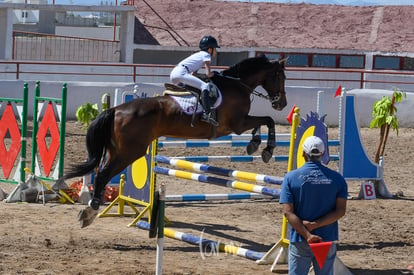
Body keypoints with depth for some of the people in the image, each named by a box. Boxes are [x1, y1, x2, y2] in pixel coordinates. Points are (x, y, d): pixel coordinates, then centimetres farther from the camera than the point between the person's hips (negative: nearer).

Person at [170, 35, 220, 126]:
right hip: (181, 73, -10)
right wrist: (213, 74, 16)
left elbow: (193, 74, 29)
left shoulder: (198, 54, 29)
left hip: (173, 74, 10)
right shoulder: (206, 55, 4)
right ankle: (206, 113, -33)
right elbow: (208, 74, -5)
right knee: (205, 86, -17)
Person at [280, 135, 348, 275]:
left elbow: (288, 212, -12)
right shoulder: (337, 178, 0)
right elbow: (340, 211, -7)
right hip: (328, 240, 2)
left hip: (300, 241, -2)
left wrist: (307, 235, -17)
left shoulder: (291, 177, -5)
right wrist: (315, 225, -13)